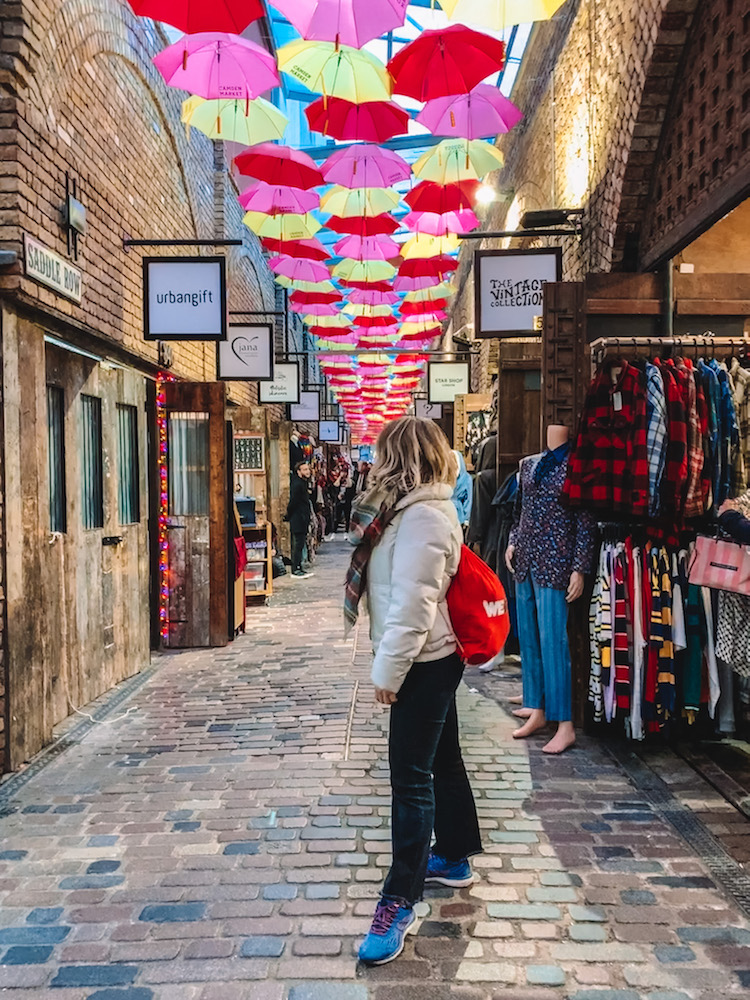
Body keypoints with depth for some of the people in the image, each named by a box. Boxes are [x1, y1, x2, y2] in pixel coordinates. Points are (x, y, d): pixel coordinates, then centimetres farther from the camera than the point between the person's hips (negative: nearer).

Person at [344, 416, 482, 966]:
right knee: (441, 760, 21)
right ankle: (454, 857, 37)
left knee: (411, 776, -6)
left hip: (424, 662, -11)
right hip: (431, 658, 11)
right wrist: (393, 663, 17)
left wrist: (389, 669, -19)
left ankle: (400, 901, 2)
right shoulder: (419, 508, 12)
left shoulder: (423, 516, -21)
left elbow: (414, 603, -25)